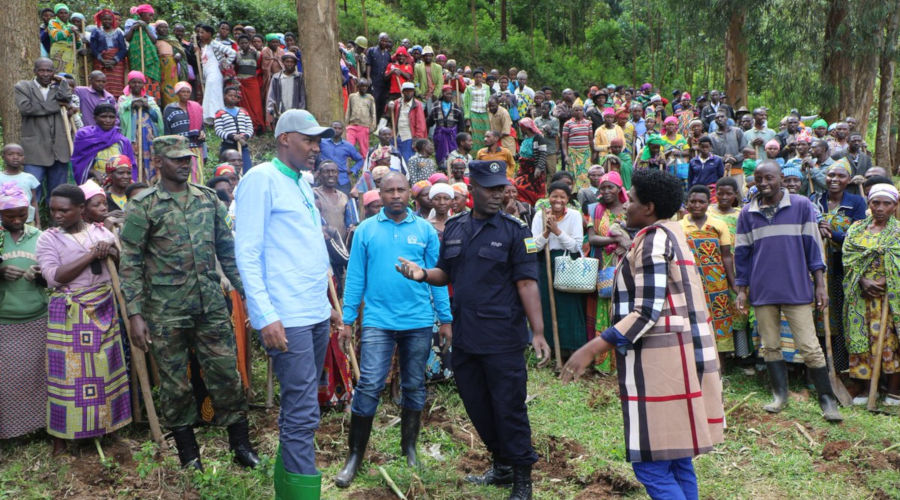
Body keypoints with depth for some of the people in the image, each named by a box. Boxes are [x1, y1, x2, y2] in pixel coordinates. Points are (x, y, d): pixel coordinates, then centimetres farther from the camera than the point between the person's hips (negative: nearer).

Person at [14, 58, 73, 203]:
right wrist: (55, 105, -8)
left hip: (59, 150, 3)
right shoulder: (22, 87, 6)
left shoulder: (58, 87, 15)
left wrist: (60, 81, 2)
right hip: (35, 151, -3)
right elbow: (25, 108, -12)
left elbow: (66, 98, -7)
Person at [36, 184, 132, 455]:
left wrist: (112, 252, -13)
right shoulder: (48, 238, -2)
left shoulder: (101, 231, 7)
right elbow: (54, 277, -14)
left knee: (104, 367, 8)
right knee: (68, 372, 0)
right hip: (69, 314, -3)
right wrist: (90, 256, -17)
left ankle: (104, 424, 23)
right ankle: (60, 439, 9)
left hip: (103, 309, 3)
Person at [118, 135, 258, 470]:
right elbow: (131, 264, -5)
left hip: (211, 305, 3)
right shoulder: (143, 206, -4)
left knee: (226, 373, 5)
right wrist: (135, 315, -10)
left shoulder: (209, 199, 8)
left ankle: (241, 445, 17)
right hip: (166, 312, -3)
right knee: (175, 382, 7)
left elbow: (227, 250, 12)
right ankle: (188, 453, 22)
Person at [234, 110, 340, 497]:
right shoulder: (261, 178, -8)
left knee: (300, 409, 16)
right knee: (303, 415, -8)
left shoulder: (303, 183, 17)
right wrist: (266, 316, -20)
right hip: (287, 317, -9)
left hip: (316, 313, 9)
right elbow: (247, 253, -13)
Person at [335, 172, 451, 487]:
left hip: (419, 322, 2)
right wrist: (347, 320, 0)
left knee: (414, 387, 12)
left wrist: (445, 319, 3)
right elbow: (355, 277, 3)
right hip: (378, 321, -1)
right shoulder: (366, 230, 3)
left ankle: (409, 447, 28)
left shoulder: (425, 230, 4)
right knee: (368, 387, -6)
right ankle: (355, 455, 5)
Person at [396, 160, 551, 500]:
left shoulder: (514, 230, -6)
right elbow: (445, 274, 18)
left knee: (508, 408, 0)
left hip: (502, 339, -5)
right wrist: (423, 274, -4)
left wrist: (538, 332, -17)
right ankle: (502, 465, 33)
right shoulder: (454, 228, 9)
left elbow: (527, 283, -10)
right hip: (464, 337, 6)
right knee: (476, 405, 15)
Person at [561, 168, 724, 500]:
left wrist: (592, 349, -23)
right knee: (677, 461, 15)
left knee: (651, 465, -7)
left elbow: (646, 313, -21)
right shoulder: (669, 235, 17)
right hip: (676, 359, 11)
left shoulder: (653, 239, -13)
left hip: (660, 362, -11)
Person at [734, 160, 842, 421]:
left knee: (809, 346, -3)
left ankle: (827, 399, 7)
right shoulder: (747, 213, 7)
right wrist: (742, 290, 7)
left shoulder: (802, 206, 1)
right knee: (770, 347, 9)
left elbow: (813, 245, 2)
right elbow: (742, 253, 11)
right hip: (762, 291, 3)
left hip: (797, 289, -3)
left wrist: (820, 285, -2)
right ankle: (780, 395, 22)